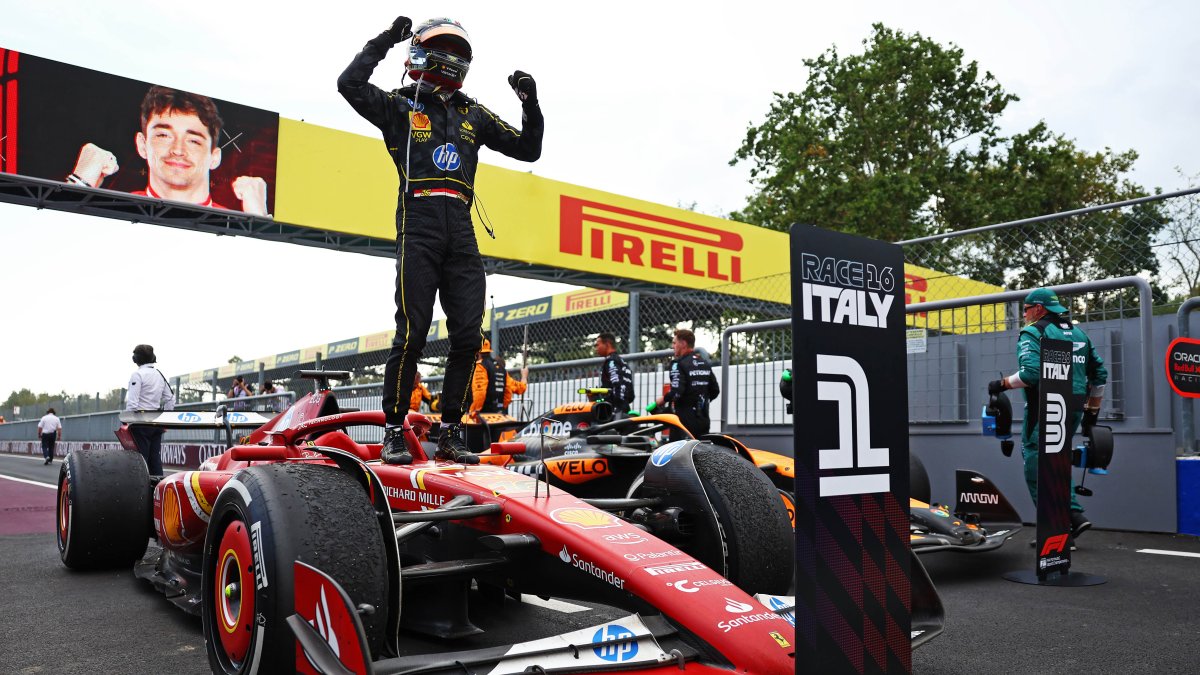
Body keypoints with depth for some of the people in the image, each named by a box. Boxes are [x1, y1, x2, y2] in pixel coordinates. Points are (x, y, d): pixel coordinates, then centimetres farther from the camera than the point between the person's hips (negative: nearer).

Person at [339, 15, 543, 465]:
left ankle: (450, 433, 8)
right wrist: (385, 41, -1)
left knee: (468, 336, -2)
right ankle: (394, 432, 2)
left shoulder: (474, 115, 22)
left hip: (461, 234, 4)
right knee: (411, 333, -9)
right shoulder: (400, 106, 11)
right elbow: (349, 84, -5)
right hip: (418, 229, -4)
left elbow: (528, 150, 23)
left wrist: (531, 105, 9)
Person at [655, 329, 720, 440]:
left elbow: (676, 391, -22)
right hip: (703, 420, 7)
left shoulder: (679, 364, -11)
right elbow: (715, 390, 13)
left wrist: (663, 399, -5)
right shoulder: (705, 363, 12)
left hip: (685, 420, -7)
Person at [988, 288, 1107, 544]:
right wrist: (1092, 411, 24)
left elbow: (1031, 373, -21)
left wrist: (1001, 384, -7)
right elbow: (1099, 373, 18)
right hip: (1074, 409, 8)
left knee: (1036, 466, -3)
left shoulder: (1032, 333, -6)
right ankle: (1075, 515, 8)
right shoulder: (1079, 333, 18)